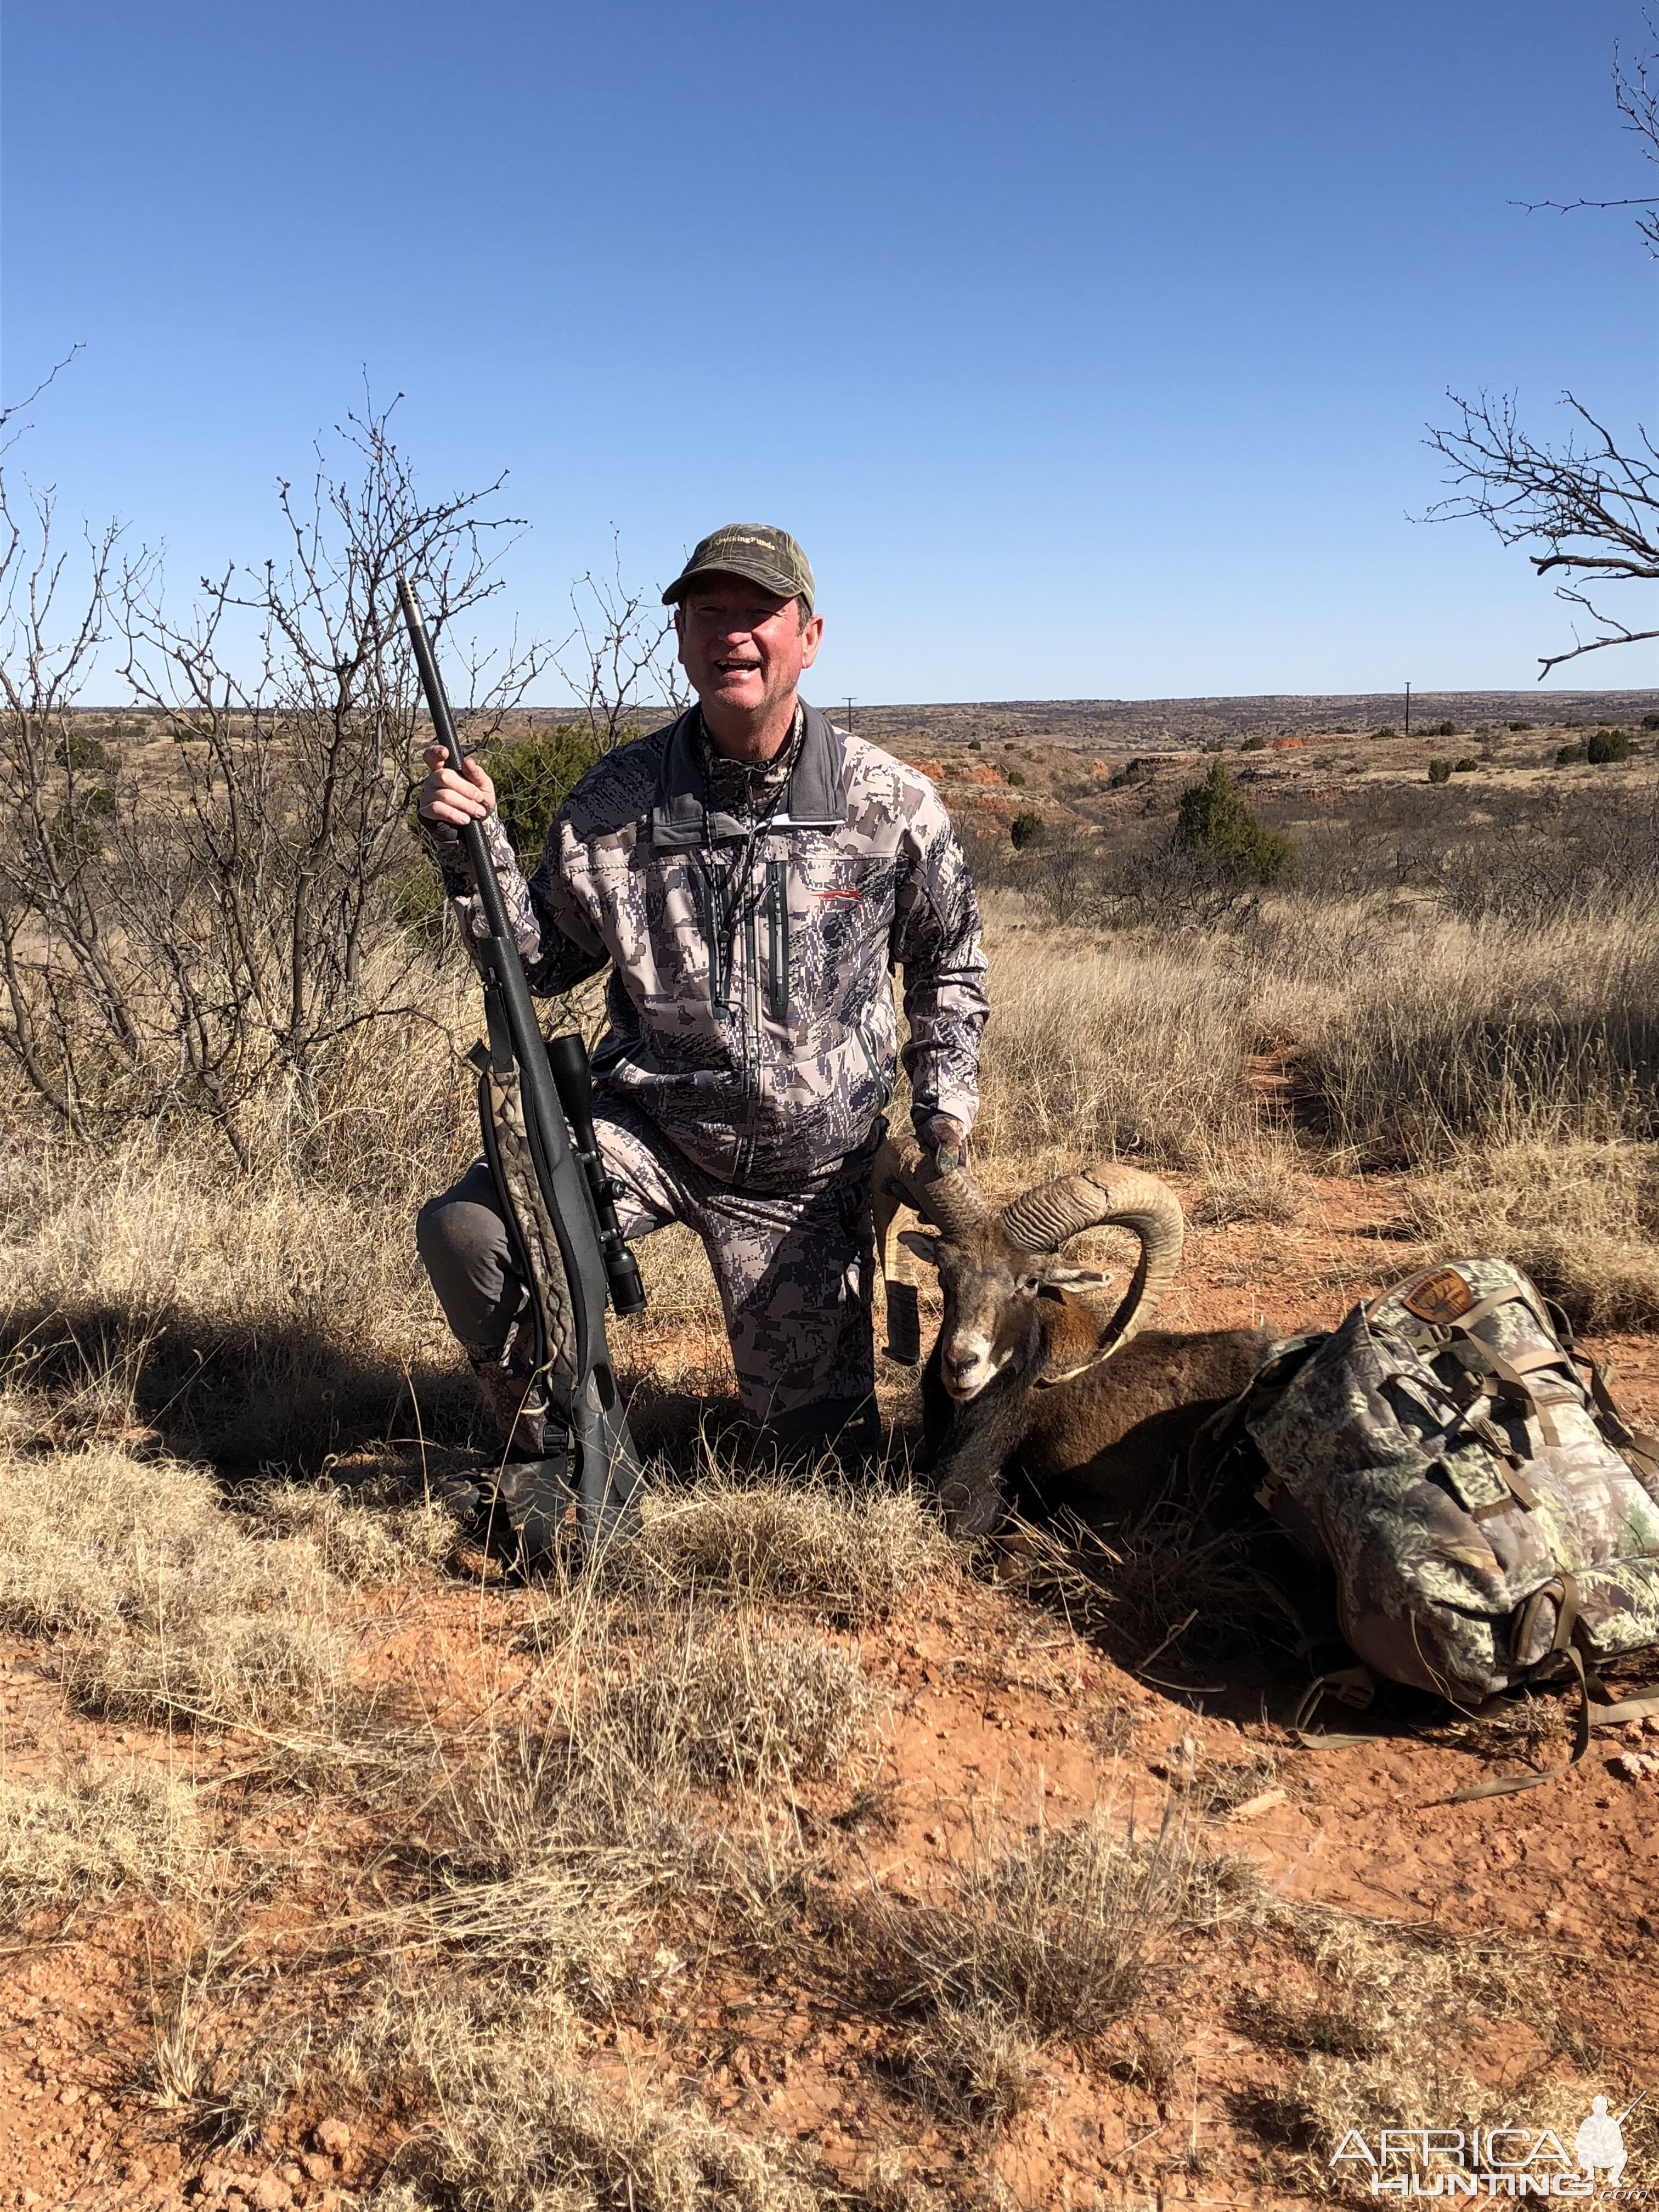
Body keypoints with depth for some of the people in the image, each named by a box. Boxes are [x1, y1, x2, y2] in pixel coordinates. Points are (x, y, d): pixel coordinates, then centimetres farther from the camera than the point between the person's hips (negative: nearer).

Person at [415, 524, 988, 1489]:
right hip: (647, 1126, 0)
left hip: (808, 1169, 0)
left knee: (826, 1445, 6)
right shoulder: (621, 797, -7)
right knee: (463, 1227, -25)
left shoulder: (889, 802, -7)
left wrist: (945, 1102, -1)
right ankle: (541, 1446, 2)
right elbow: (546, 959, 1)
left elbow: (949, 959, 8)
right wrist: (476, 849, -14)